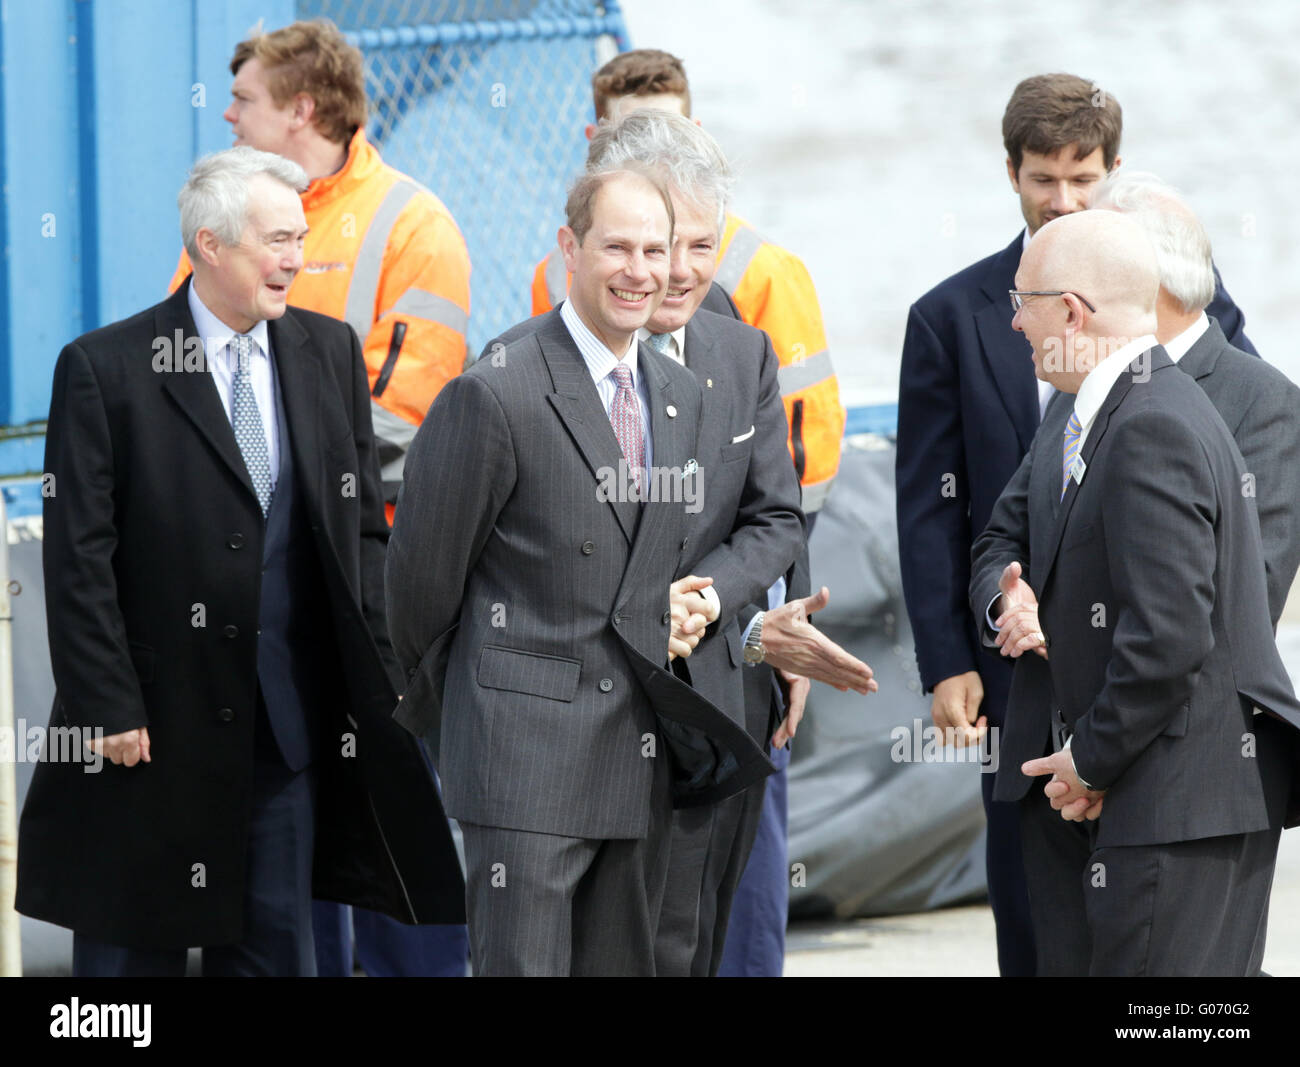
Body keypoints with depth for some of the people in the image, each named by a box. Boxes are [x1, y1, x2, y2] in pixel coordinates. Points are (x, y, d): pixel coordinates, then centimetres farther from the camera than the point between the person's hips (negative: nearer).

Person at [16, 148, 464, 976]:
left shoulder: (331, 353, 8)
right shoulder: (105, 370, -7)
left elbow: (365, 530, 12)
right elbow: (80, 560, -8)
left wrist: (377, 682, 5)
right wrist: (108, 709, -12)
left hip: (290, 722, 4)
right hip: (153, 721, -4)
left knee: (276, 941, 8)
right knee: (134, 947, 5)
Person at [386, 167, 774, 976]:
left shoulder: (682, 397, 13)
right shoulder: (496, 396, -10)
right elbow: (422, 572, -3)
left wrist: (683, 605, 6)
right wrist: (440, 699, 8)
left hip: (643, 752, 7)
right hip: (527, 752, -7)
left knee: (622, 964, 9)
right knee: (523, 965, -9)